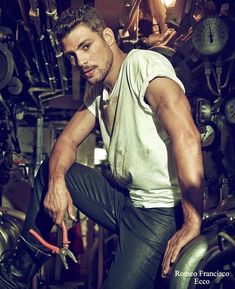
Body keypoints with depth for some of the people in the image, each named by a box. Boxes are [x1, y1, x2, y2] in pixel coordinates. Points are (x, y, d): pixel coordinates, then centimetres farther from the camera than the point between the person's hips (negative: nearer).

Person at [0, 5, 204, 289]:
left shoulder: (144, 64, -17)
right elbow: (68, 140, 12)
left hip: (161, 210, -8)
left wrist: (192, 223, -31)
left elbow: (186, 135, -29)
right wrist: (57, 181, -11)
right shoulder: (97, 90, 11)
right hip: (124, 199, 8)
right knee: (49, 169, 11)